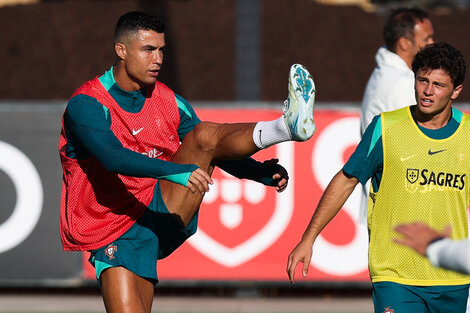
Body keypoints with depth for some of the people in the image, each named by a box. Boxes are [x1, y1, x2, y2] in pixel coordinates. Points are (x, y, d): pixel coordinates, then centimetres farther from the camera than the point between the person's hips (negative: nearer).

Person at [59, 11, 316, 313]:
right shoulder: (86, 105, -12)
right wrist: (174, 171, -44)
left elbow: (221, 152, 10)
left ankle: (287, 126, -38)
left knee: (204, 136, -16)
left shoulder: (169, 102, 8)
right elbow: (113, 158, -29)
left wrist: (261, 172, -11)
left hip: (163, 212, 4)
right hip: (117, 239, -4)